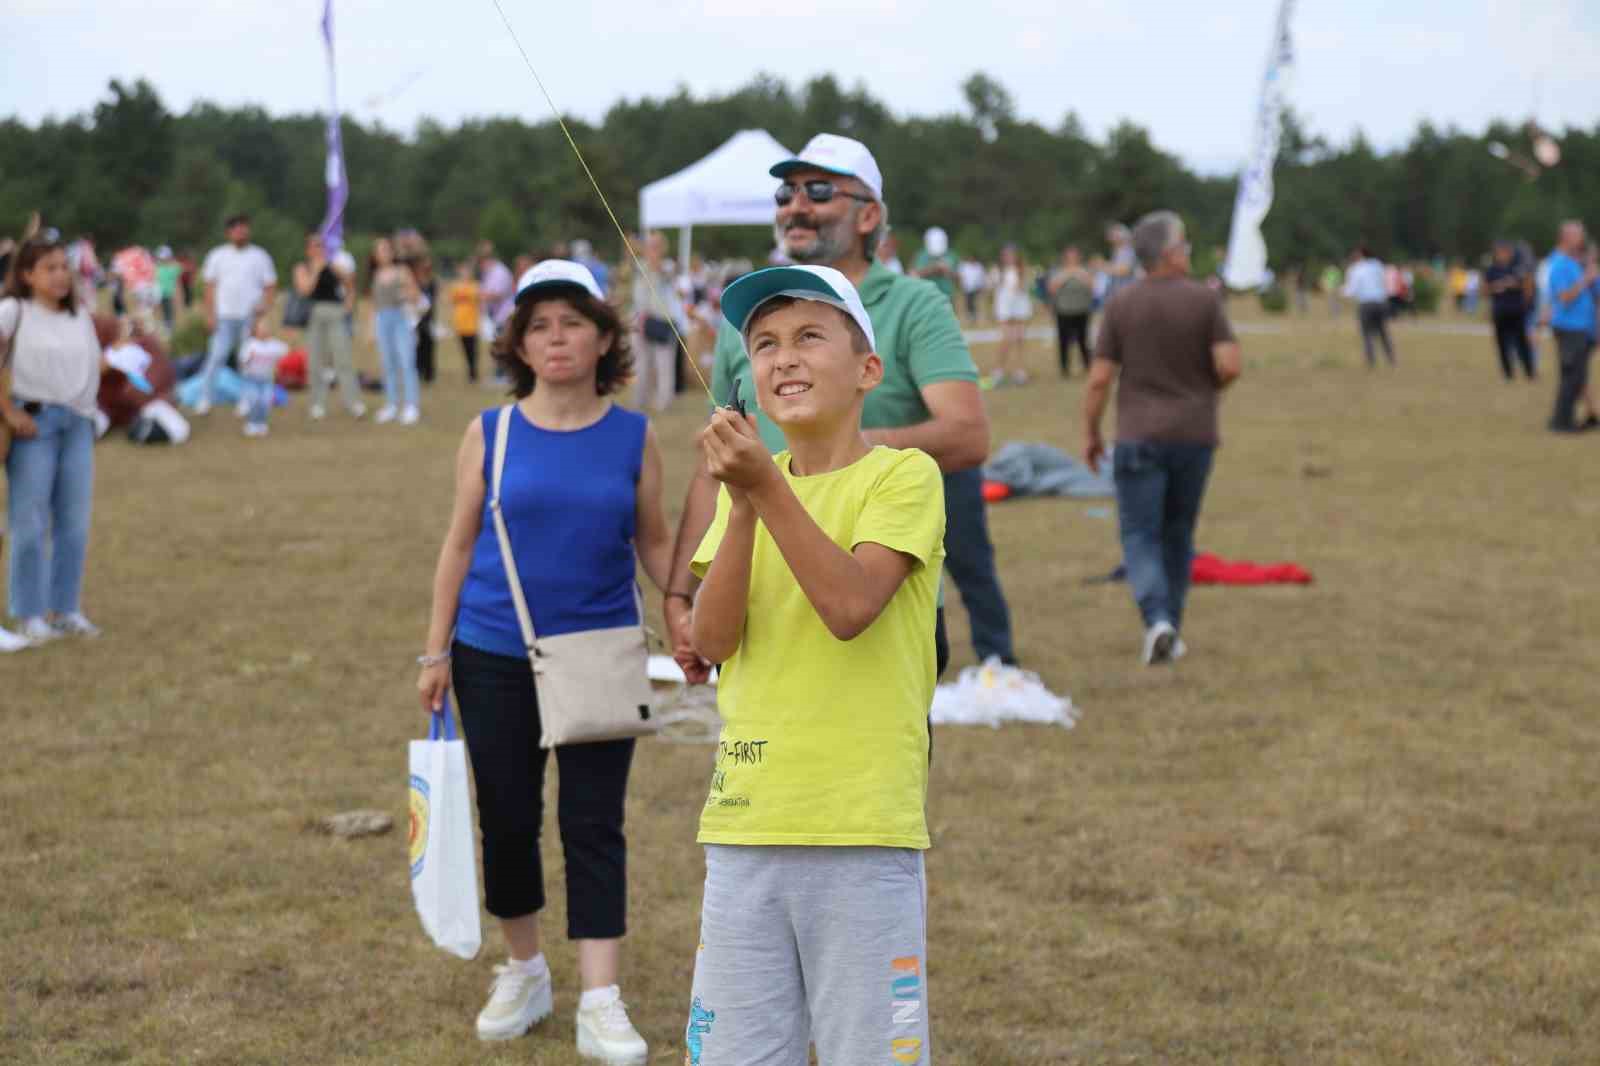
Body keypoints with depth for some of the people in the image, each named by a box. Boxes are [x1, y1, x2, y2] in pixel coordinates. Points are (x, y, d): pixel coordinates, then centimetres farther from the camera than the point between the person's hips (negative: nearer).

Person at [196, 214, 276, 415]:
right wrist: (210, 314, -2)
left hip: (251, 317, 1)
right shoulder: (218, 255, 9)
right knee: (216, 357, -10)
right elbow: (210, 287, 8)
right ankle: (204, 398, -11)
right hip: (224, 317, -1)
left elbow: (271, 286, 8)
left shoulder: (260, 256, 8)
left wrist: (265, 305, -11)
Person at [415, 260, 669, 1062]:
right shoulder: (490, 434, -2)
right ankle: (524, 973, 29)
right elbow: (460, 544, 3)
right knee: (508, 818, 9)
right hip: (495, 658, 1)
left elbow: (654, 542, 7)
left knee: (593, 824, -3)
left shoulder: (634, 438, -1)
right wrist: (437, 652, 2)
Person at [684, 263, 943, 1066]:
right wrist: (741, 504, -10)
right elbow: (712, 640, 1)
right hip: (742, 826, 5)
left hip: (863, 833, -5)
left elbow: (851, 606, -18)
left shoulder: (905, 476, -3)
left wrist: (767, 486, -20)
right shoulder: (745, 486, 13)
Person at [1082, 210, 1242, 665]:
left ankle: (1158, 617, -21)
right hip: (1194, 434, 1)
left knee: (1140, 534, 1)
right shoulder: (1204, 300, -5)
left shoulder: (1122, 305, -4)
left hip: (1139, 436, -1)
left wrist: (1091, 432, 8)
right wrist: (1206, 389, 10)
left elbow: (1100, 378, -4)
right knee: (1178, 534, 15)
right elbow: (1229, 366, -12)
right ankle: (1171, 631, 19)